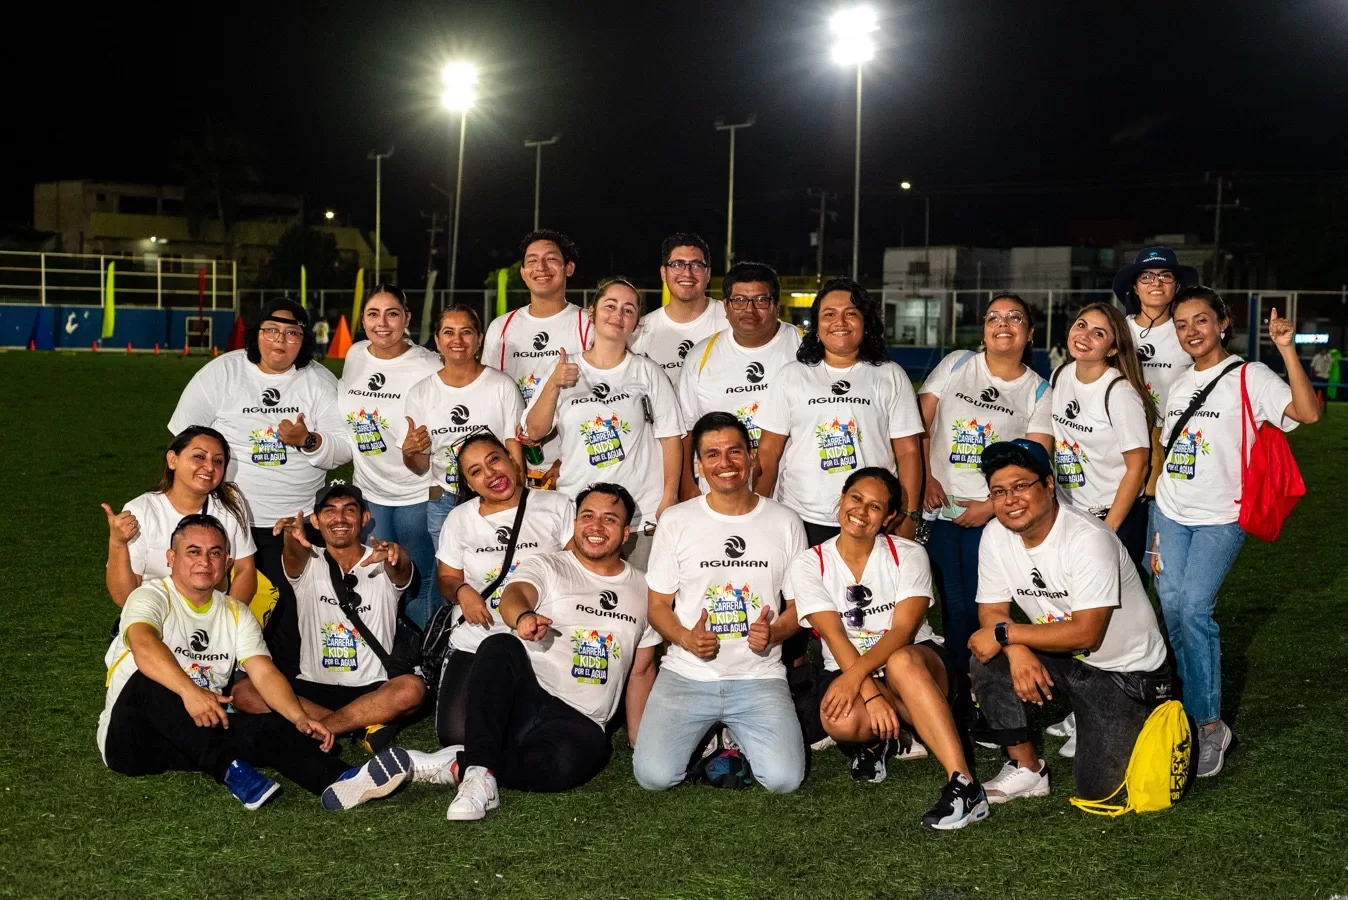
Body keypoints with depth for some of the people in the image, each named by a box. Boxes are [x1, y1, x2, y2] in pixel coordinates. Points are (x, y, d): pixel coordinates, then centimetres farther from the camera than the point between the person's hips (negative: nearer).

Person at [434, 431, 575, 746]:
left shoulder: (556, 506, 0)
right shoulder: (459, 518, 7)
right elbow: (447, 580, 14)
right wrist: (461, 590, -11)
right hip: (475, 643, 2)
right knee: (456, 735, -14)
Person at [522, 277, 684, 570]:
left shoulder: (647, 372, 3)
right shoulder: (566, 370, 7)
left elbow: (670, 437, 2)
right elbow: (534, 431, 4)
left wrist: (669, 499, -5)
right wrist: (554, 385, -9)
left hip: (642, 514, -1)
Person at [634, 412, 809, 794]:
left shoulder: (785, 523, 4)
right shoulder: (676, 522, 3)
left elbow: (799, 604, 9)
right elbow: (658, 606, 7)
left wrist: (774, 633, -14)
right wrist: (686, 638, -14)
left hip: (760, 678, 0)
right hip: (687, 675, 0)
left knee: (783, 779, -20)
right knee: (653, 775, -20)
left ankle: (738, 735, 14)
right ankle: (707, 734, 14)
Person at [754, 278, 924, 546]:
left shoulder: (891, 377, 6)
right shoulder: (791, 376, 7)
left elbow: (908, 452, 4)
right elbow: (769, 452, 6)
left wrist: (909, 516, -3)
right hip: (801, 521, 0)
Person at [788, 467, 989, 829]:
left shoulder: (908, 555, -4)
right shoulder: (809, 565, -3)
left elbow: (903, 630, -16)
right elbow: (835, 637, -13)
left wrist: (856, 675, -32)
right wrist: (871, 694, -27)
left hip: (916, 665, -1)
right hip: (848, 673, 1)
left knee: (901, 661, -40)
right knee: (841, 721, -36)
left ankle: (964, 785, -43)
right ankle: (877, 740, 2)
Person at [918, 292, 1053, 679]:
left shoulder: (1038, 391, 4)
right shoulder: (956, 364, 6)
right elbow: (919, 423, 5)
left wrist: (991, 506, -11)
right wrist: (925, 477, -6)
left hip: (993, 514, -1)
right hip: (940, 507, 1)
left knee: (979, 606, -1)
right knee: (951, 602, 1)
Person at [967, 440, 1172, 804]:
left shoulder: (1088, 539, -28)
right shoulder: (995, 536, -7)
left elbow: (1086, 633, -30)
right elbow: (991, 611, -5)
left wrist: (1005, 633, -28)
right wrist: (1016, 650, -27)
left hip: (1125, 671, -6)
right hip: (1064, 659, 6)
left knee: (1097, 789, -13)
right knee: (986, 661, -21)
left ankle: (1143, 727, 18)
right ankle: (1026, 770, -4)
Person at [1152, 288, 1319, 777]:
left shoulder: (1248, 377, -7)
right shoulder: (1178, 386, 12)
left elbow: (1308, 412, -23)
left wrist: (1287, 350, -30)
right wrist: (1157, 534, 14)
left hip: (1219, 518, -6)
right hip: (1171, 515, 6)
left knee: (1194, 609, -15)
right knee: (1172, 608, 2)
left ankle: (1209, 724, -4)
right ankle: (1188, 707, 16)